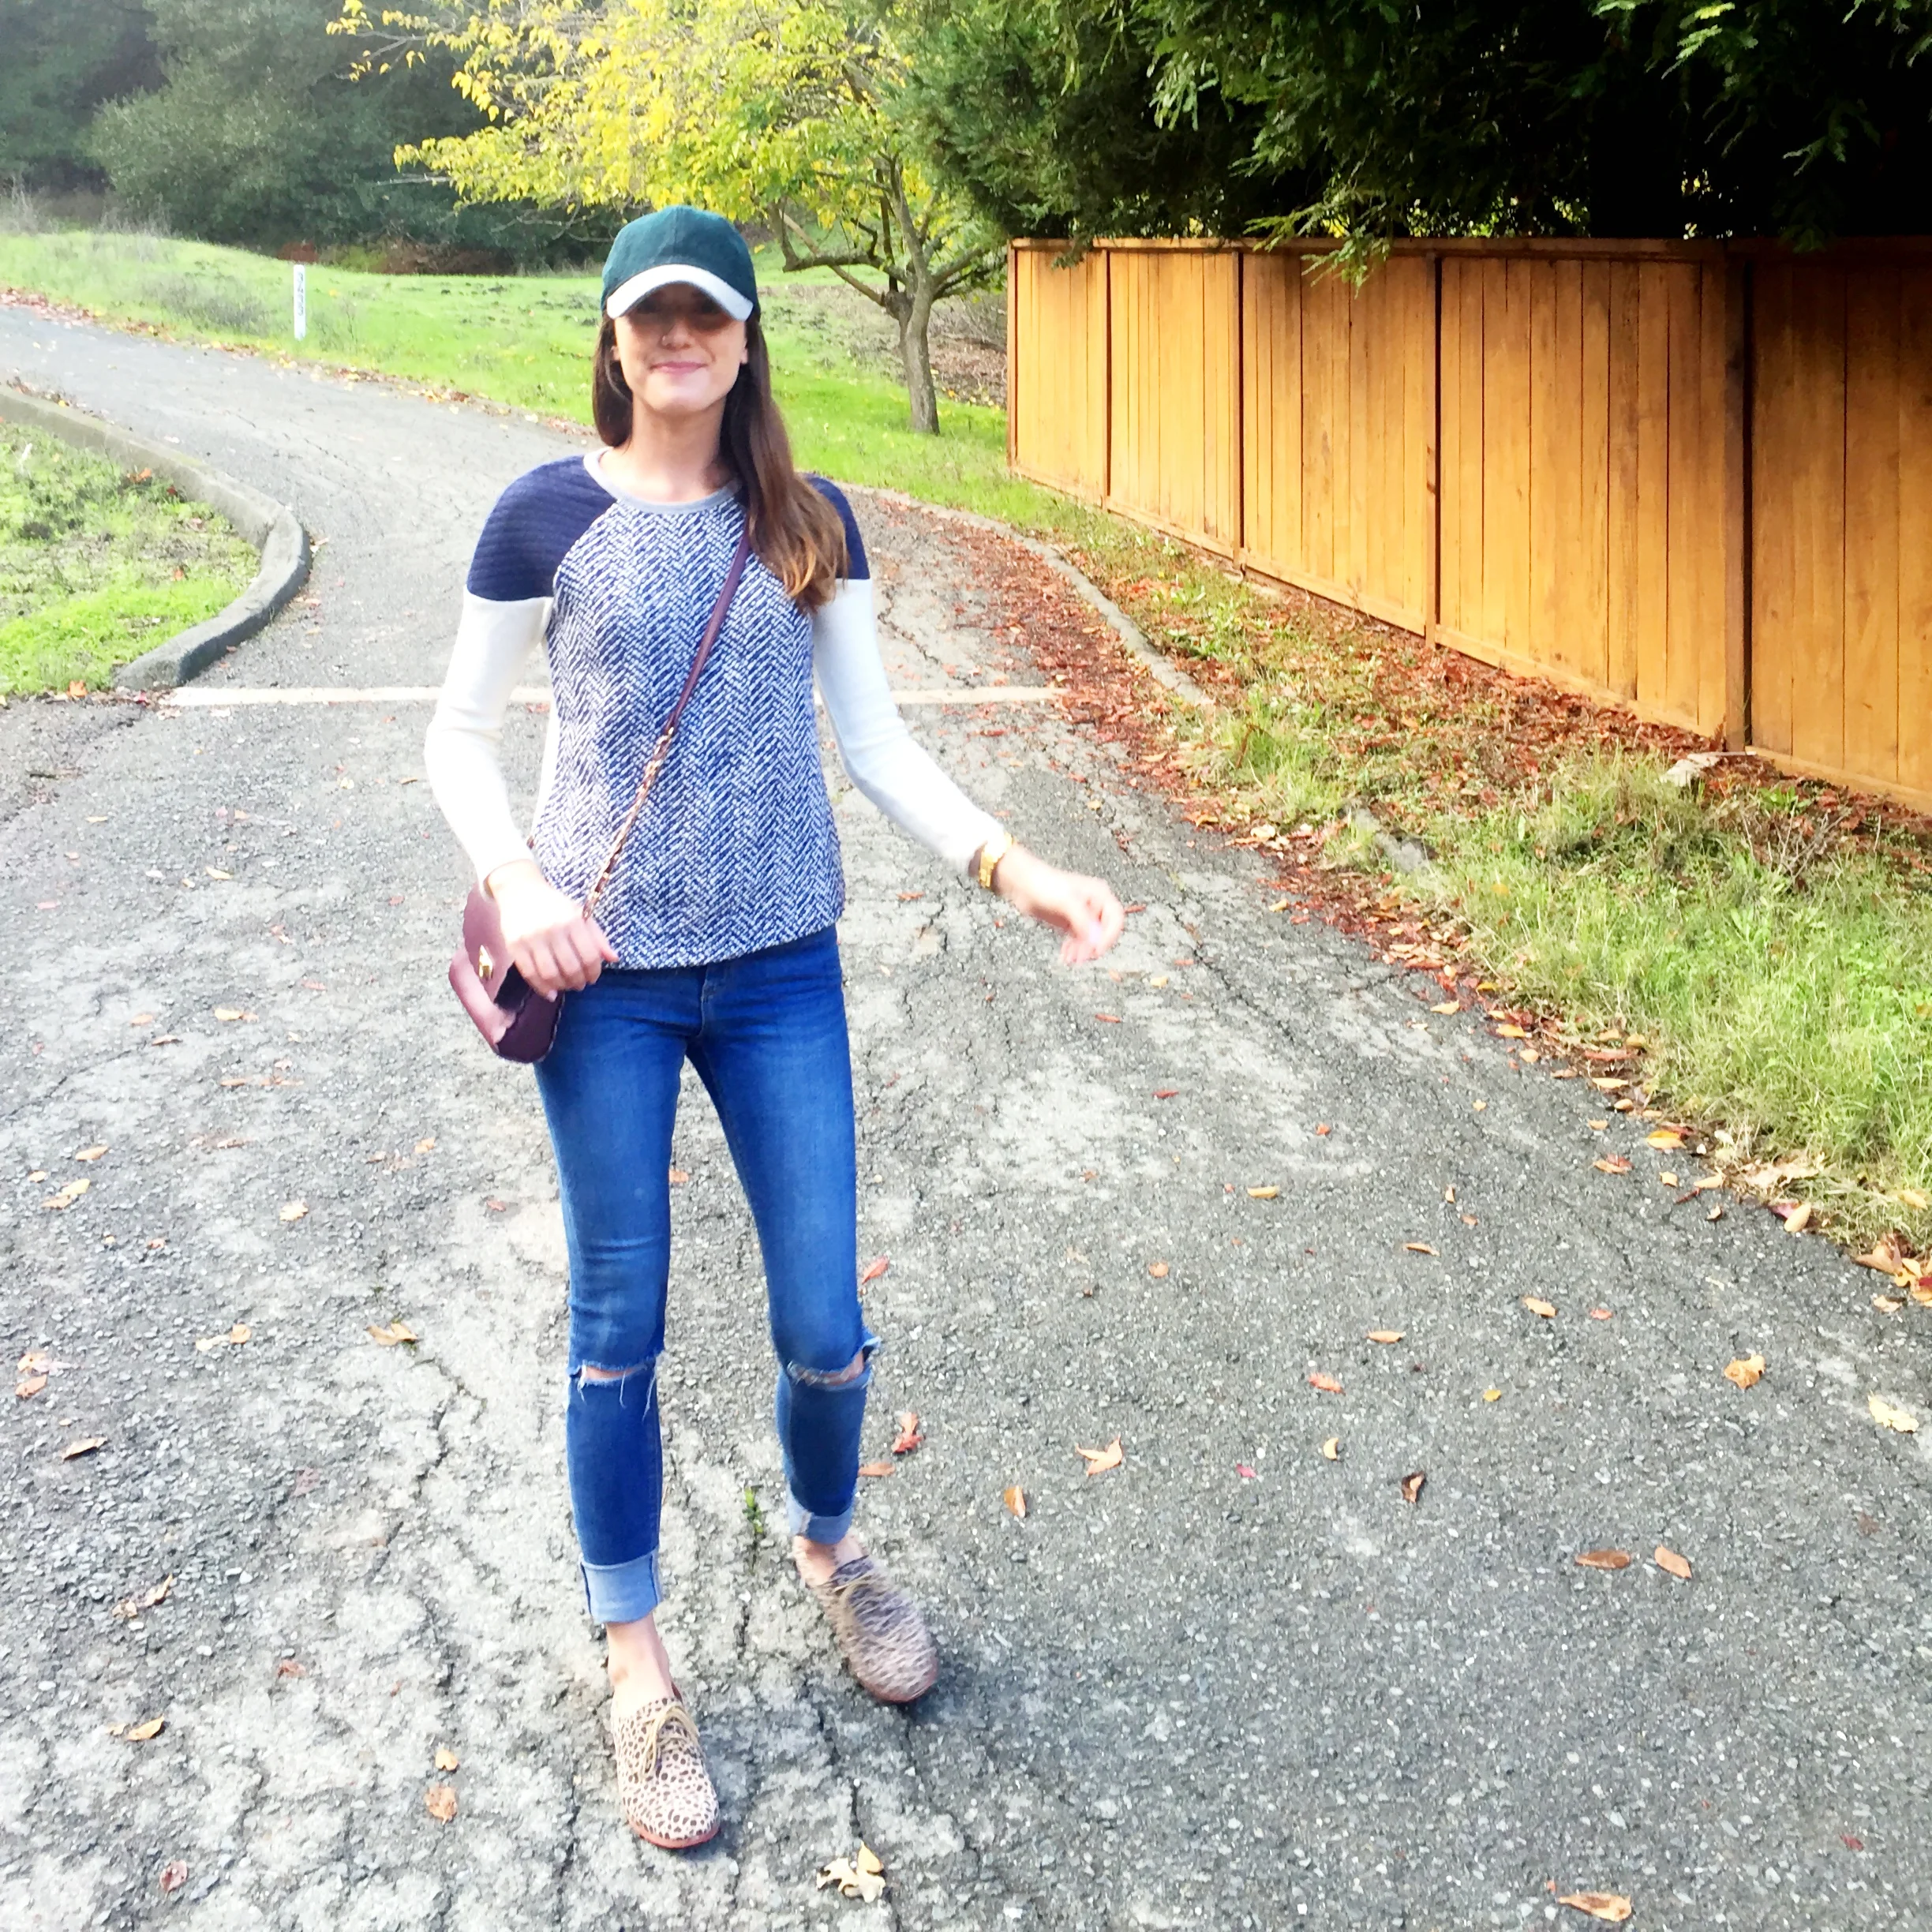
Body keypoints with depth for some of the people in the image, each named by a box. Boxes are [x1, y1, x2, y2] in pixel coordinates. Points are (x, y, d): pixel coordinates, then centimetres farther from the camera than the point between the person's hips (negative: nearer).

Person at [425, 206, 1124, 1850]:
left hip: (781, 971, 2)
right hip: (607, 975, -2)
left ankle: (828, 1544, 38)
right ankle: (636, 1652, 26)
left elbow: (876, 742, 4)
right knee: (621, 1328, 7)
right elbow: (460, 735, 3)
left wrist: (1014, 867, -10)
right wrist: (516, 881, -15)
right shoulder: (548, 518, -3)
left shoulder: (810, 526, 4)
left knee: (825, 1325, 5)